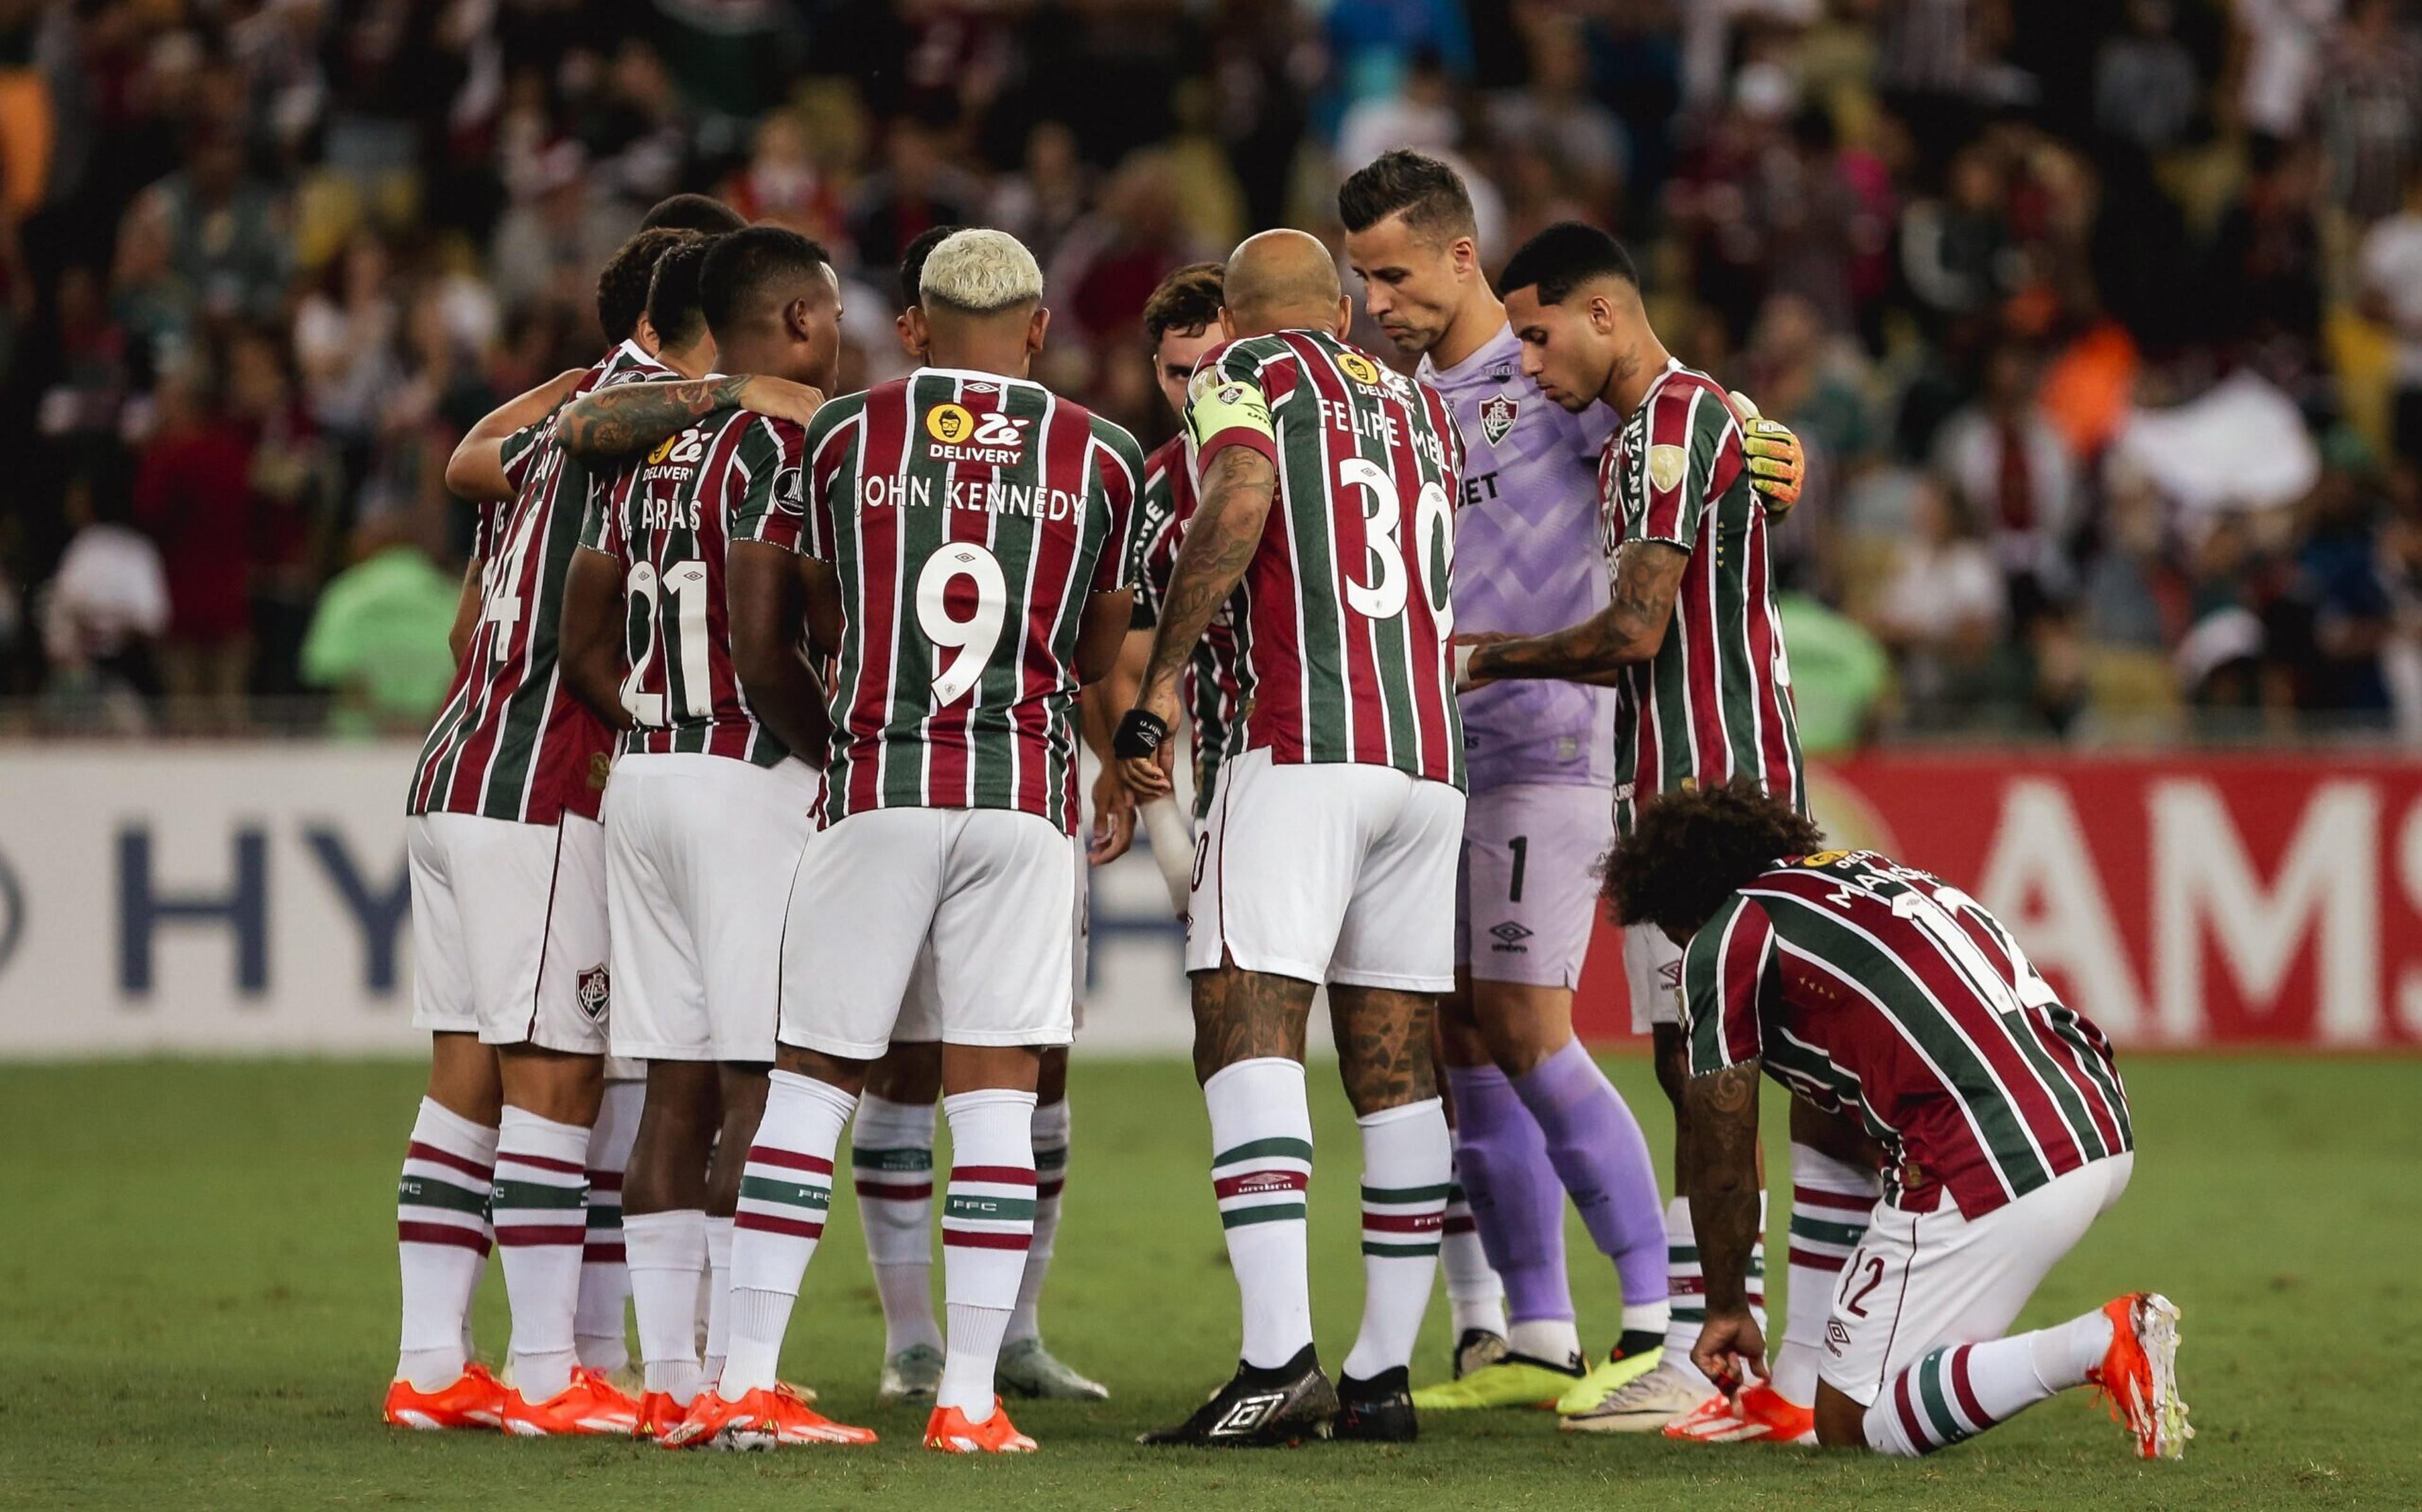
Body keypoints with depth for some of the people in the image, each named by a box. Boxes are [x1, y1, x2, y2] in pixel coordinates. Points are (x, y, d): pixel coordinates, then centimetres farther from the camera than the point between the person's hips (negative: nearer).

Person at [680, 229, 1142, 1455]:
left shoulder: (840, 436, 5)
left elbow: (793, 629, 15)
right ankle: (969, 1397, -2)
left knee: (813, 1078, 5)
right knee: (994, 1091, 1)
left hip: (875, 790, 0)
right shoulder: (1100, 459, 6)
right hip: (1025, 798, 0)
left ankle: (745, 1381, 2)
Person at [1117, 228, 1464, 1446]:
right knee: (1394, 1062, 9)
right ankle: (1384, 1371, 11)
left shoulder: (1244, 375, 6)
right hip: (1430, 756, 6)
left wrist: (1159, 684, -10)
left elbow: (1240, 502, -12)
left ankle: (1278, 1359, -24)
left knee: (1247, 1035, -11)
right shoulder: (1419, 407, 24)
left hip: (1303, 748, -6)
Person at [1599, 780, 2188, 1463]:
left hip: (1993, 1172, -9)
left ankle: (2096, 1347, -16)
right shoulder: (1869, 869, 28)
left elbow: (1724, 1167, 7)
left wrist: (1726, 1311, 23)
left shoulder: (1726, 941, 4)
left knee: (1849, 1422, 3)